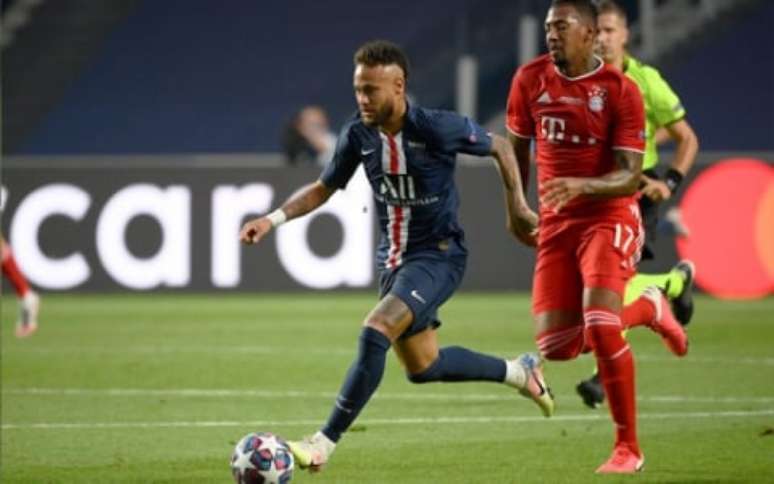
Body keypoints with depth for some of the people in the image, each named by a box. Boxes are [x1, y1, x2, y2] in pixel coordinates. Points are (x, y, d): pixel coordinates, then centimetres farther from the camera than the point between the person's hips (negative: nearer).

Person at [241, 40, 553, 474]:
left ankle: (324, 444, -25)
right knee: (422, 367, 17)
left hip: (438, 255, -7)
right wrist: (274, 219, -5)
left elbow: (500, 147, -3)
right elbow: (323, 189, 9)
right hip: (395, 258, 7)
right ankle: (517, 372, 41)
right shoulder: (358, 135, -6)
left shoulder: (438, 128, -20)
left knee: (375, 332, -27)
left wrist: (517, 207, -3)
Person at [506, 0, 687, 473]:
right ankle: (649, 309, 25)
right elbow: (517, 144, 17)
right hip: (556, 223, 5)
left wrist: (581, 186, -33)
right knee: (555, 346, -3)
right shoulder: (529, 80, 1)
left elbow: (630, 176, -16)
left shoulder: (621, 91, -12)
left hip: (608, 218, -5)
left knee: (599, 327, -22)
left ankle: (629, 448, -6)